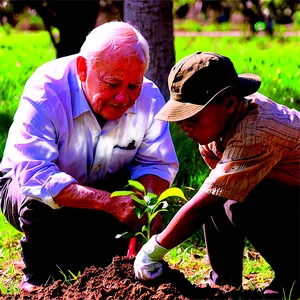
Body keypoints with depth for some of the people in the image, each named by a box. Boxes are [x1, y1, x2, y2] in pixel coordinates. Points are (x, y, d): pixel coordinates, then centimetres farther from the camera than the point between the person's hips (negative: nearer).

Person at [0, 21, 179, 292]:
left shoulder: (149, 97, -19)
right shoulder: (46, 91, -32)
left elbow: (157, 163, -9)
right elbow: (32, 174, -42)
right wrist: (109, 202, -51)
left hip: (104, 188, 4)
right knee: (40, 202, -35)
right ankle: (38, 276, -6)